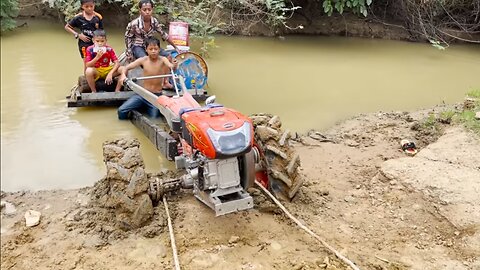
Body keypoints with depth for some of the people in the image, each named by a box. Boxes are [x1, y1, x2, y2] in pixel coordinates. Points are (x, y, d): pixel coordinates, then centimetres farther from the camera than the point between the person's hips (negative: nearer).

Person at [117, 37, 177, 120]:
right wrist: (123, 75, -25)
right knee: (121, 111, -10)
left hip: (157, 95, -1)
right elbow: (126, 68, -3)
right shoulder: (143, 60, -4)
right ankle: (142, 106, 19)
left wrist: (173, 66, -53)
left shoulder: (163, 60, -9)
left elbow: (171, 66, -29)